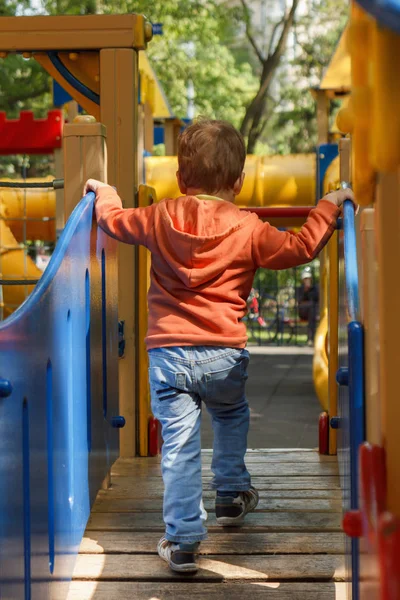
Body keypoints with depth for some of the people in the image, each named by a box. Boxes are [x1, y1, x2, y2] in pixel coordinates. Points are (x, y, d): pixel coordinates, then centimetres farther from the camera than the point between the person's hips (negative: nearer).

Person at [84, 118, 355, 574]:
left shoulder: (160, 218, 2)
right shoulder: (247, 229, -5)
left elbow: (115, 221, 16)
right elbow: (300, 248, 2)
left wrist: (105, 194, 38)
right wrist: (328, 207, 17)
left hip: (167, 353, 0)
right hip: (223, 356, 0)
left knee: (179, 445, 2)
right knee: (231, 417, 29)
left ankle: (183, 540, 2)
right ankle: (231, 496, 41)